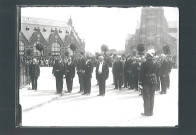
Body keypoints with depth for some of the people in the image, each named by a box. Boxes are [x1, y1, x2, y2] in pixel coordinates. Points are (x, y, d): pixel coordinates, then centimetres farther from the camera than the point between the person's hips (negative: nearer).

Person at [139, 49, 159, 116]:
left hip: (146, 82, -5)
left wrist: (140, 83, -11)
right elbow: (157, 72, 10)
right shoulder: (156, 63, 1)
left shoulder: (144, 64, -15)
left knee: (146, 97, 4)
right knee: (152, 97, 13)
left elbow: (141, 74, -14)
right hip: (154, 81, 5)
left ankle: (147, 112, 6)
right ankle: (151, 112, 18)